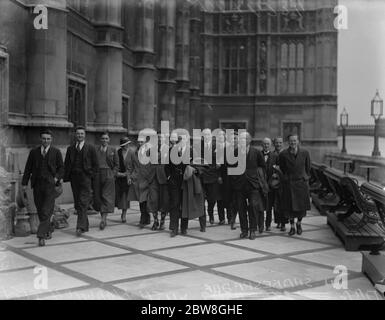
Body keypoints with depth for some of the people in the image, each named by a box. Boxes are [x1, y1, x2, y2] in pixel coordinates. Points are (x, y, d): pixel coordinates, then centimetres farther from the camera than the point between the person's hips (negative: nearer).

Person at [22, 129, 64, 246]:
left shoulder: (56, 152, 5)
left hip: (50, 185, -3)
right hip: (37, 185, 3)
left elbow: (61, 168, 8)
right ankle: (47, 232, 26)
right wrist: (24, 183, 5)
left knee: (46, 211, -12)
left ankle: (41, 236, -15)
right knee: (40, 211, 9)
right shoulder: (34, 152, 10)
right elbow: (28, 168, 10)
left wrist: (57, 177, -9)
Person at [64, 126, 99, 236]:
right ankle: (85, 225, 17)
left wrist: (93, 176, -5)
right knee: (77, 203, 7)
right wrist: (66, 177, 2)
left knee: (83, 203, -12)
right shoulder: (70, 149, 14)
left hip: (86, 178, -4)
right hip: (74, 178, 4)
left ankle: (81, 227, -15)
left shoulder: (90, 148, 5)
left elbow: (95, 164, 5)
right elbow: (66, 164, 13)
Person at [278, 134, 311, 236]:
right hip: (288, 183, -1)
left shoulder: (305, 153, -5)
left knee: (302, 206, 7)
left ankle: (299, 223, 31)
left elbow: (308, 167, 9)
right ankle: (292, 226, 20)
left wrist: (306, 178, 11)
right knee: (290, 207, 3)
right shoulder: (283, 154, -8)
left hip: (302, 182, 1)